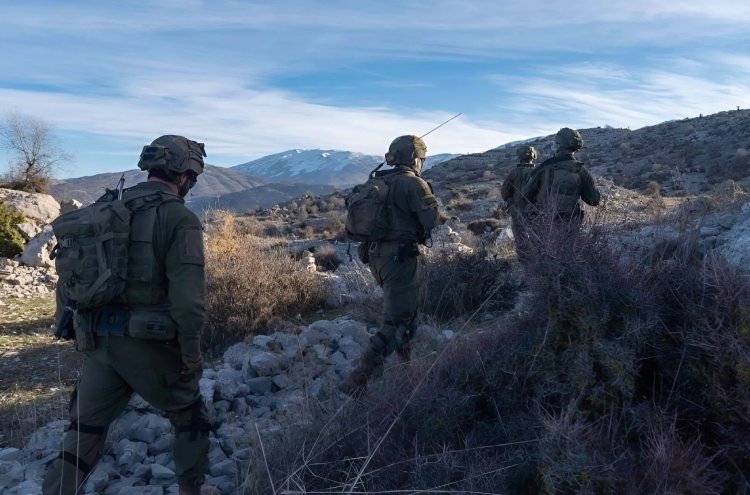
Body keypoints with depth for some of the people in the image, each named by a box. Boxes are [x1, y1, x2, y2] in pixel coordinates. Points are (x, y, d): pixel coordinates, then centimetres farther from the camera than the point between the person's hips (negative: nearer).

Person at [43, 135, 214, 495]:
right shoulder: (180, 219, -12)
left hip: (100, 342, 5)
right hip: (150, 344, -5)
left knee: (85, 430, 18)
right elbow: (187, 296, -19)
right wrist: (191, 351, -8)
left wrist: (78, 331, 20)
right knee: (189, 414, 19)